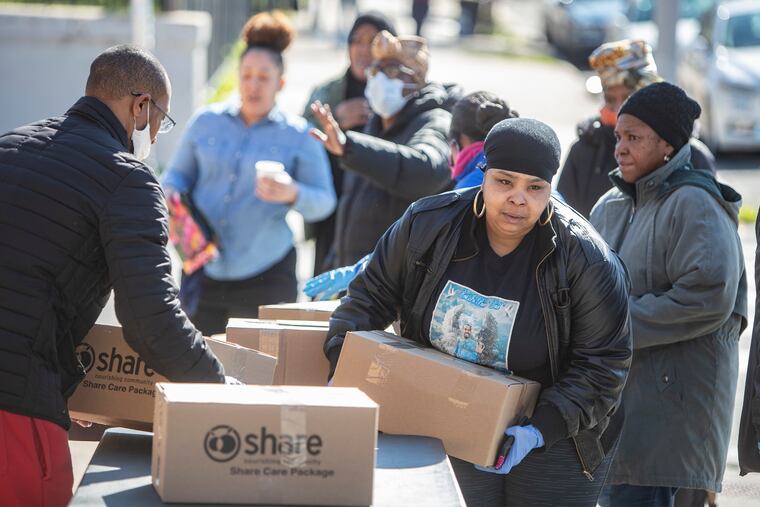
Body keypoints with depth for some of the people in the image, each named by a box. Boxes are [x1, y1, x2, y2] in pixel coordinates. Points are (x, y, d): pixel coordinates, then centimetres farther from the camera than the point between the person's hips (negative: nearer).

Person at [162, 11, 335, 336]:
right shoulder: (207, 122, 9)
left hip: (265, 273, -2)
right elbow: (179, 175, 17)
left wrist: (292, 195, -21)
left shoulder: (298, 136, 2)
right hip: (205, 270, 2)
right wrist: (171, 196, -6)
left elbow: (324, 202, -1)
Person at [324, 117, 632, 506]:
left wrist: (542, 430, -24)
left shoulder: (585, 259, -18)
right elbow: (373, 295, 4)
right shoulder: (429, 224, -9)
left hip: (556, 442, -2)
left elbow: (603, 362, -14)